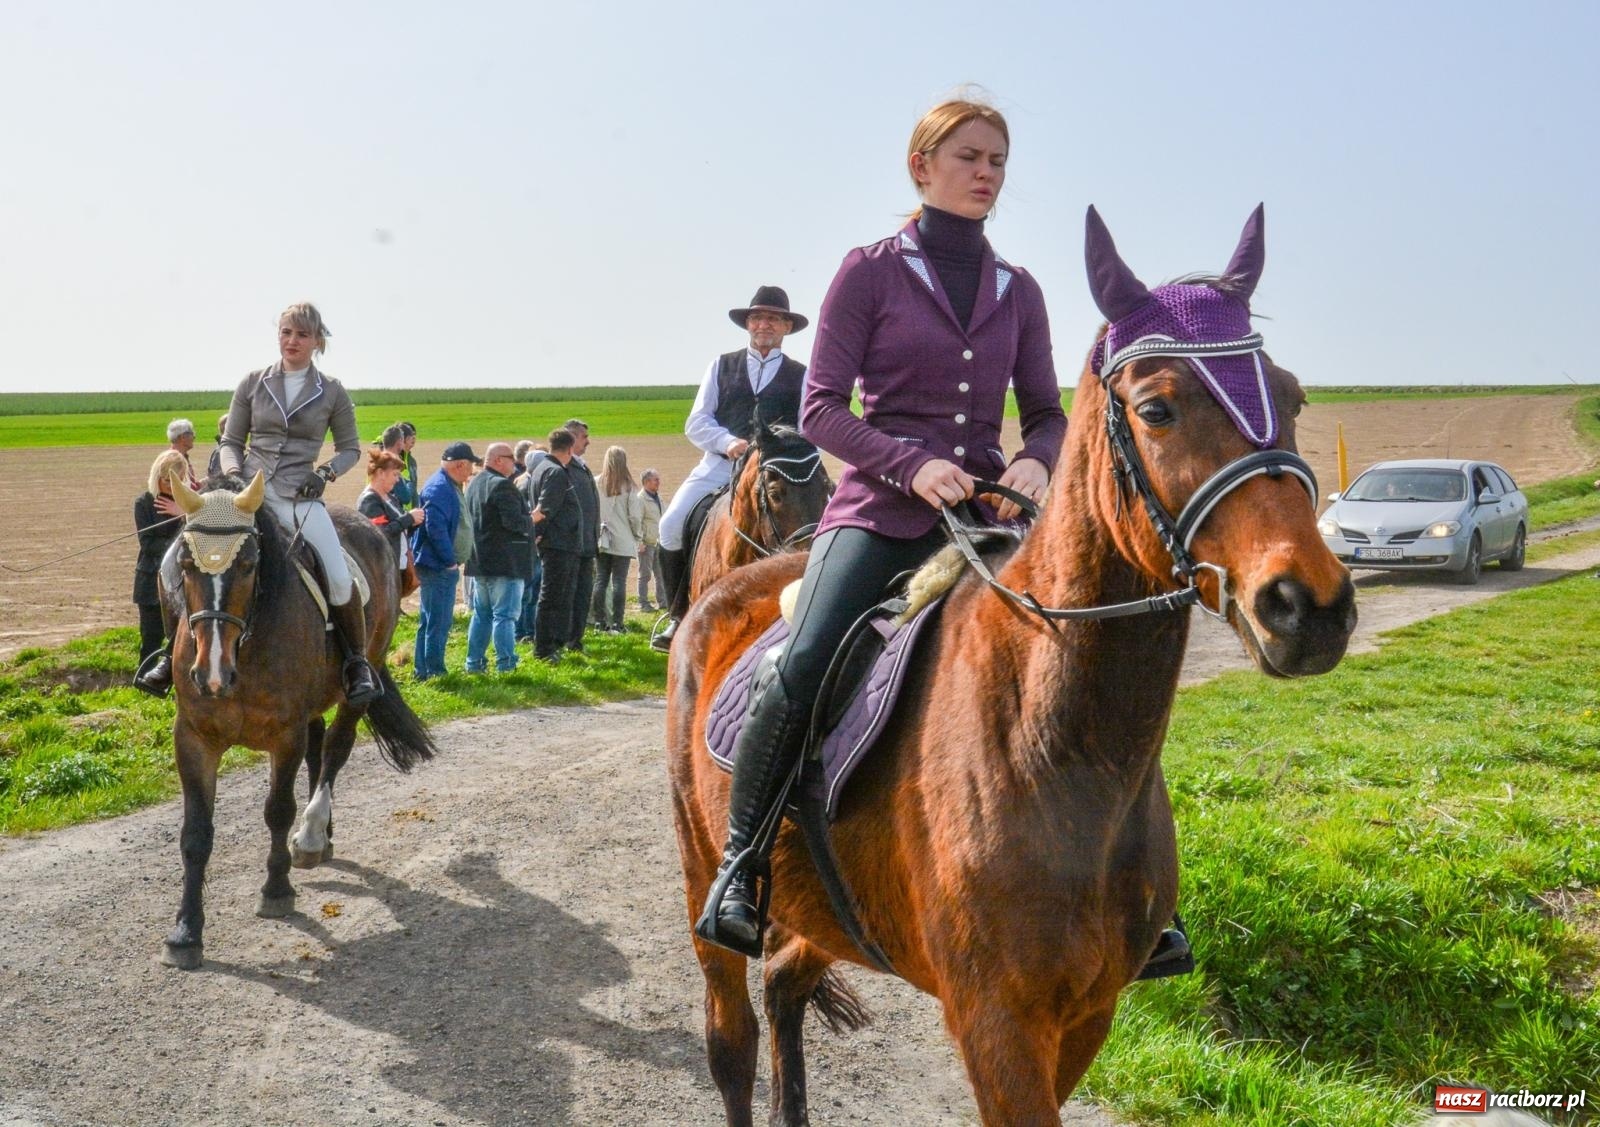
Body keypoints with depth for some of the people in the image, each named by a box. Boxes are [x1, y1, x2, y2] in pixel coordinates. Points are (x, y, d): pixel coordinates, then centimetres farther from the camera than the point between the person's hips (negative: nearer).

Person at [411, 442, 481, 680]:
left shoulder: (449, 486, 14)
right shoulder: (440, 488, -19)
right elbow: (436, 528, -27)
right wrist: (450, 560, -20)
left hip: (438, 565, 11)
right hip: (439, 567, -11)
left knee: (429, 622, 16)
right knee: (438, 623, -5)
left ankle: (421, 671, 24)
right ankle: (434, 672, 1)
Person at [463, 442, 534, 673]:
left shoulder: (473, 484, 15)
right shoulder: (502, 485, -16)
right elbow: (514, 521, -24)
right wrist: (531, 524, -4)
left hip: (480, 562, 9)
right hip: (504, 563, -9)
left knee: (481, 613, 15)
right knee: (505, 614, -5)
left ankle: (474, 662, 17)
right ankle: (505, 663, -4)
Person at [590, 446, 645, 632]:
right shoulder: (628, 486, -7)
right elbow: (635, 515, -5)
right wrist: (638, 535, 12)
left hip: (601, 541, 2)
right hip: (623, 542, -2)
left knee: (601, 580, 9)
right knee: (619, 581, 0)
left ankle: (600, 621, 10)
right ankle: (616, 623, -2)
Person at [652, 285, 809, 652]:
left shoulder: (800, 376, 12)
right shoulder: (722, 366, 15)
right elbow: (697, 423, 8)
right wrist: (729, 442, -11)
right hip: (719, 465, 1)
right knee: (672, 525, -18)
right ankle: (679, 616, -5)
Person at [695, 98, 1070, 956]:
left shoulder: (1018, 293, 14)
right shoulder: (871, 272, 3)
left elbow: (1046, 412, 15)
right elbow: (821, 408, -3)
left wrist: (1035, 462, -9)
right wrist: (913, 465, -18)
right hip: (880, 510, -4)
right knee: (802, 668, -27)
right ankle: (739, 868, -8)